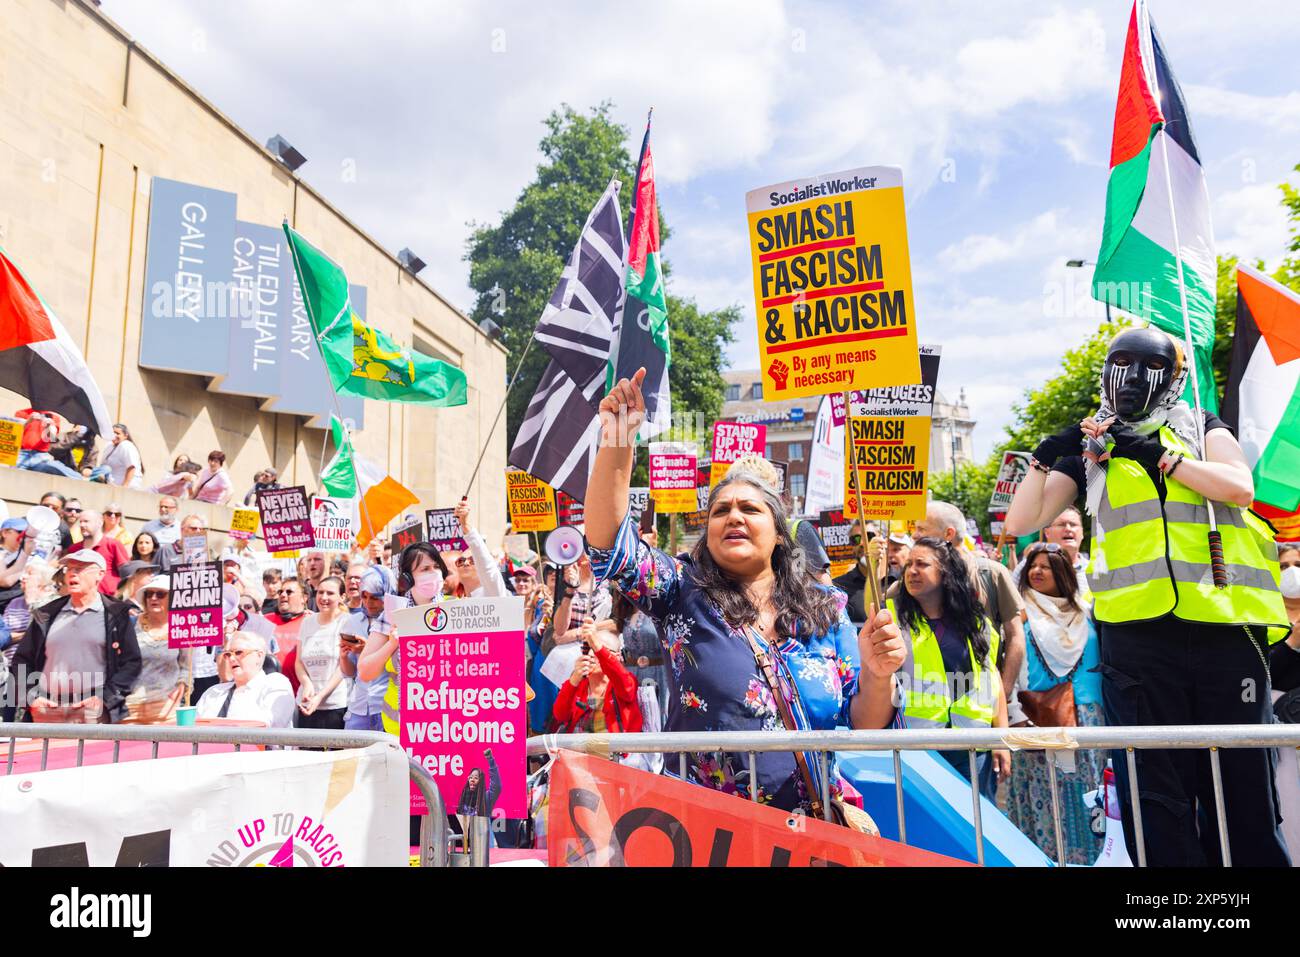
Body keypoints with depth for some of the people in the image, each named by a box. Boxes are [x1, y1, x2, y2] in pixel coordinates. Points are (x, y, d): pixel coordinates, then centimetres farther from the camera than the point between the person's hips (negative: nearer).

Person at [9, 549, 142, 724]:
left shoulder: (116, 616, 5)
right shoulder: (47, 615, 16)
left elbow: (131, 662, -1)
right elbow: (22, 660, 18)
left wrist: (105, 699, -10)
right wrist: (30, 696, 4)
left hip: (93, 712, -3)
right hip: (46, 710, 4)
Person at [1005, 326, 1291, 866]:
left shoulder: (1201, 428, 17)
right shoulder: (1087, 451, 16)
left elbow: (1240, 487, -2)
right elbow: (1021, 523, 9)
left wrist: (1156, 455, -9)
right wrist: (1045, 458, -3)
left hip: (1222, 623, 0)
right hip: (1137, 632, 0)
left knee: (1241, 779, 5)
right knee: (1156, 791, 4)